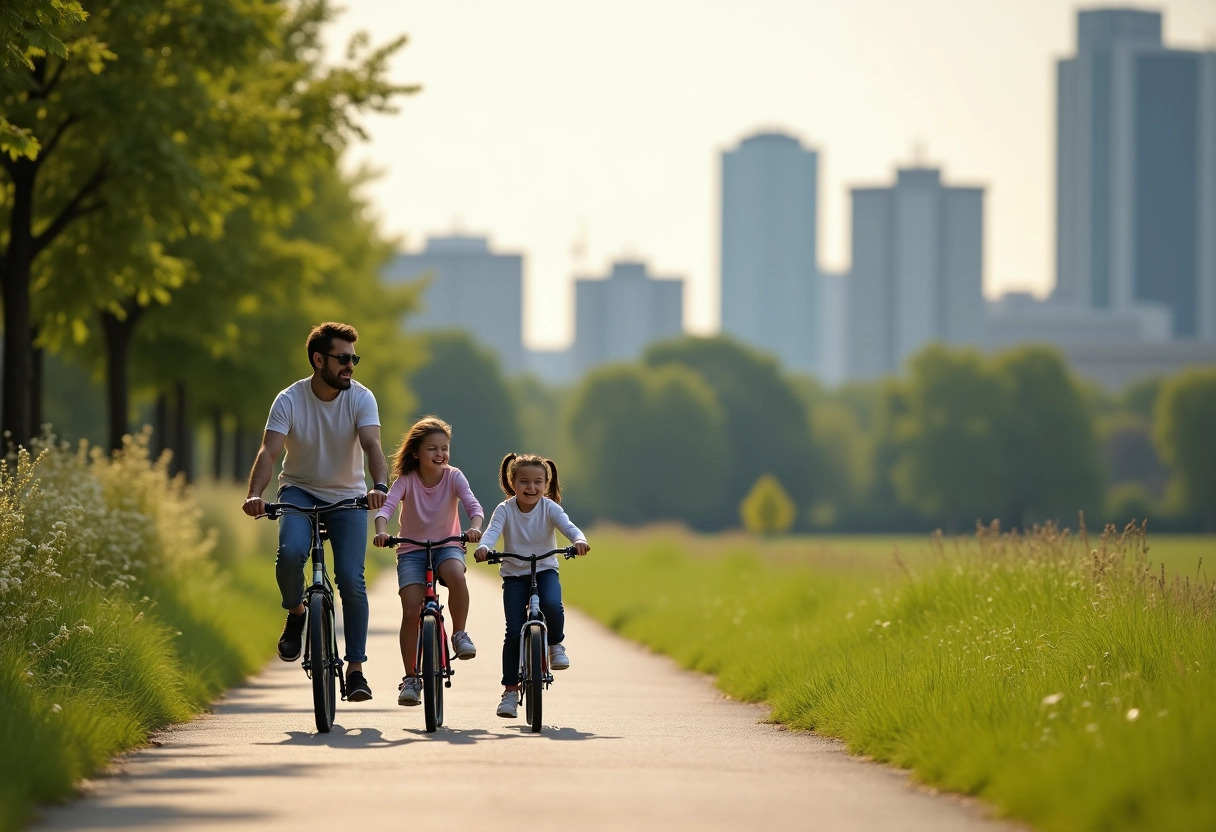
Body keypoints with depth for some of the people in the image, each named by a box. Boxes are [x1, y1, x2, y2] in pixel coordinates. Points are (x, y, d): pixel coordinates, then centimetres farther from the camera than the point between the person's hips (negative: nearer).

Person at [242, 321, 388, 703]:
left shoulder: (361, 398, -12)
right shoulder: (289, 400, -14)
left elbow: (372, 444, -27)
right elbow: (269, 450, -24)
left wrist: (380, 486, -47)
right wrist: (255, 494, -42)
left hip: (347, 497, 1)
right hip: (300, 490, -1)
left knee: (351, 579, -13)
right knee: (290, 552, -30)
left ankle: (355, 669, -3)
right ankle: (296, 614, 2)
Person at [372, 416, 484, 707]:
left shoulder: (453, 477, -6)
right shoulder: (406, 480, -8)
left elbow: (473, 505, -20)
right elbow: (386, 506, -22)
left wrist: (475, 527, -42)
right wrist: (381, 531, -43)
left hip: (447, 546, 0)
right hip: (412, 550, 0)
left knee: (455, 574, -36)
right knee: (411, 611, -16)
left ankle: (460, 635, -15)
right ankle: (411, 678, -3)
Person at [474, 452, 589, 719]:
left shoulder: (549, 508, -8)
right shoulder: (505, 510, -9)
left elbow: (568, 526, -24)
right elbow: (492, 531, -24)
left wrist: (579, 540, -47)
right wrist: (483, 547, -47)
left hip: (544, 570, 0)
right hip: (514, 574, 0)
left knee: (552, 606, -32)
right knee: (514, 631, -9)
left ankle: (556, 644, 1)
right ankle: (510, 690, 1)